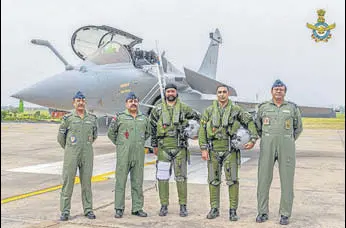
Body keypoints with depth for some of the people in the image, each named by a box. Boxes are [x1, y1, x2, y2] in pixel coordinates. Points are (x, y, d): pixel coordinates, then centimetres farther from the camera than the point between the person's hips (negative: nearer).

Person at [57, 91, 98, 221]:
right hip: (71, 155, -2)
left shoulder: (92, 118, 7)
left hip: (87, 155, 2)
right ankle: (65, 211, 6)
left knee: (86, 182, 7)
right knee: (68, 181, -1)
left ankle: (88, 210, 15)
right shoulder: (68, 118, -1)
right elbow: (60, 137, 9)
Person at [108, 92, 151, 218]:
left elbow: (147, 133, 25)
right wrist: (119, 144, 5)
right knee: (120, 181, -1)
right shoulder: (119, 117, 1)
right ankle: (119, 209, 7)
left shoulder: (144, 118, 11)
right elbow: (111, 132, 8)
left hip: (139, 155, 3)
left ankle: (137, 208, 15)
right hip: (123, 155, -3)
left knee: (138, 182, 7)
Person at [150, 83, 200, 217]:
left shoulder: (184, 108, 5)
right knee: (162, 177, 2)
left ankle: (183, 206, 10)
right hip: (163, 147, 1)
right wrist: (154, 145, 8)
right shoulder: (158, 109, 7)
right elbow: (152, 128, 11)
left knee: (181, 177, 2)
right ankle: (164, 206, 12)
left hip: (180, 147, -1)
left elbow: (197, 118, 18)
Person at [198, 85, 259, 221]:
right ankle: (214, 209, 18)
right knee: (213, 180, 7)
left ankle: (233, 210, 9)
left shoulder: (236, 110, 4)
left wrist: (253, 139, -4)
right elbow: (202, 130, 5)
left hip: (230, 150, -1)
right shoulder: (209, 111, 7)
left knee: (232, 180, -1)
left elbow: (250, 122, 8)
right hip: (213, 150, 2)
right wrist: (203, 148, -3)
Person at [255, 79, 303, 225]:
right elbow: (258, 126, 20)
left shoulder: (293, 108, 6)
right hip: (267, 147, 1)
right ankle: (263, 212, 11)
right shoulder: (263, 107, 8)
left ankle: (285, 214, 10)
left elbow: (298, 128, 18)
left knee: (287, 179, 0)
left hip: (286, 147, 0)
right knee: (264, 178, 1)